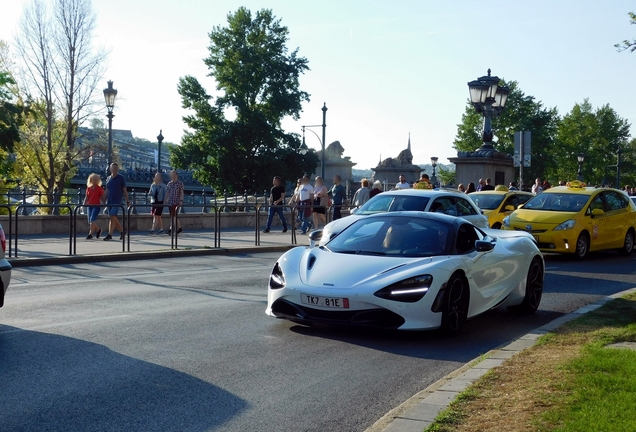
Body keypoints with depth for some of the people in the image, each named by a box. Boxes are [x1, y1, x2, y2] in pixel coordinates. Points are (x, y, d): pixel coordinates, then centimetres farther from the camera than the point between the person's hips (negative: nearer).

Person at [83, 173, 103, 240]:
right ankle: (98, 230, 30)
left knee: (92, 220, -17)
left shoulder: (99, 188, -1)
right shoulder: (88, 188, 11)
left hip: (96, 206, -5)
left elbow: (102, 198, 0)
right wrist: (84, 204, -1)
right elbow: (86, 198, 13)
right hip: (89, 206, 5)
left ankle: (90, 234, -15)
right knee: (90, 221, 7)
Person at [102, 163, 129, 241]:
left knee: (112, 217, -15)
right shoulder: (108, 178, 11)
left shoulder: (121, 178, -2)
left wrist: (127, 201, -3)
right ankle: (122, 231, 26)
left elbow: (124, 190, -1)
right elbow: (107, 191, 17)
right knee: (114, 218, 10)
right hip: (109, 201, 5)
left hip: (117, 201, -5)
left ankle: (110, 235, -15)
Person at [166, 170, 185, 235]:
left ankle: (171, 229, -18)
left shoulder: (180, 183, -1)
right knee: (174, 216, 9)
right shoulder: (169, 183, 13)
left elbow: (182, 192, -5)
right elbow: (167, 193, 14)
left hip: (176, 202, -6)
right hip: (170, 202, 6)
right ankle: (179, 228, 19)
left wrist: (181, 200, -15)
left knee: (173, 215, -14)